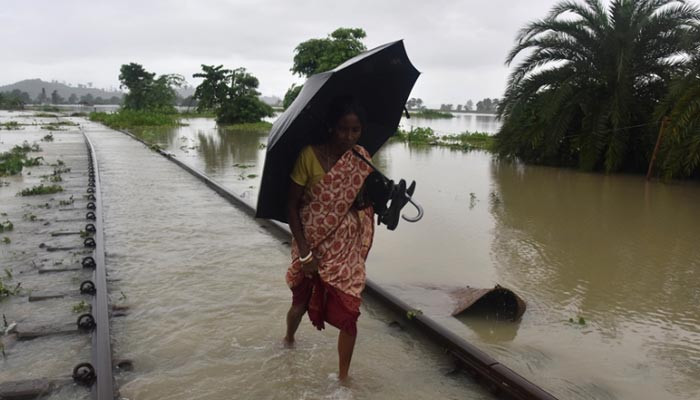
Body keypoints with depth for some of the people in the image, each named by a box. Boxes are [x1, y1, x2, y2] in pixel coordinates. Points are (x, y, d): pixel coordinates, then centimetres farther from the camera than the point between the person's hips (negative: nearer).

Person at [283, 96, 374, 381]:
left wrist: (368, 196, -16)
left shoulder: (361, 158, -3)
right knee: (301, 302, 18)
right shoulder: (310, 155, -15)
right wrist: (304, 252, -15)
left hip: (347, 248, 2)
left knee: (349, 313, -1)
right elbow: (291, 206, -12)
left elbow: (363, 202, 5)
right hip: (312, 243, -2)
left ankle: (343, 378, 19)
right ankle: (288, 341, 52)